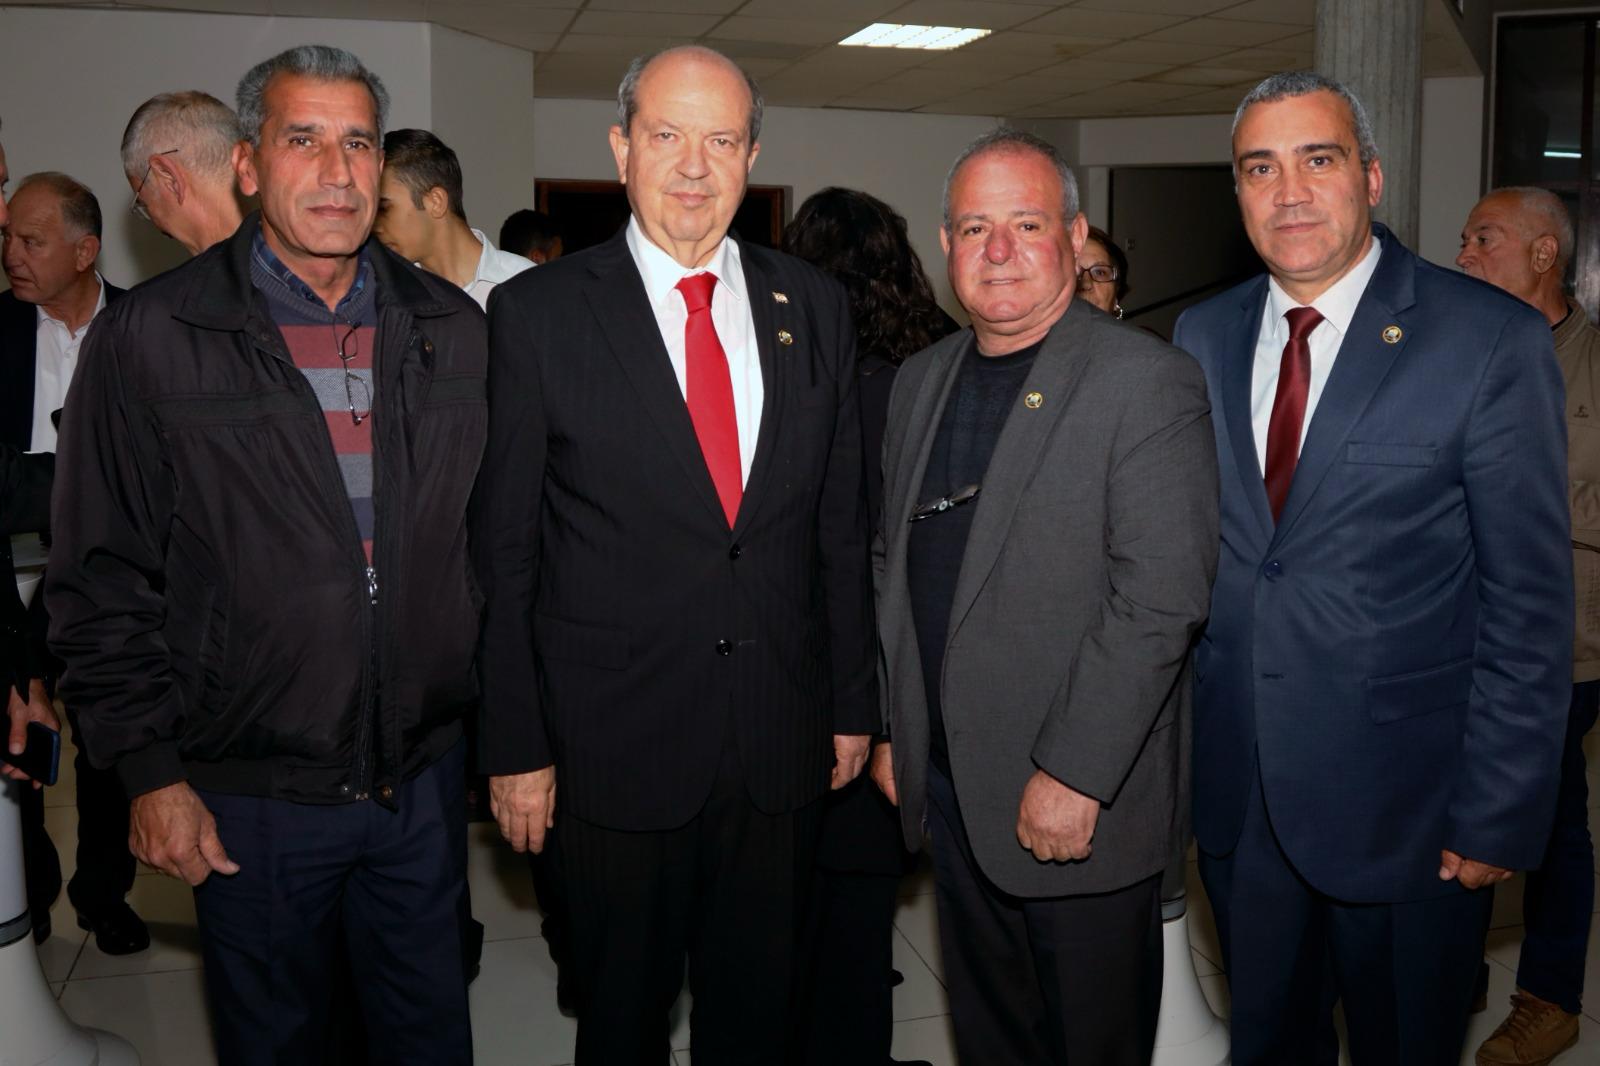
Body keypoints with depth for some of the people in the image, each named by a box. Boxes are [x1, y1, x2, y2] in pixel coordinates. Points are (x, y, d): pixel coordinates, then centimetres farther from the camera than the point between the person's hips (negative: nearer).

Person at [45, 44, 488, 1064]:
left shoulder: (454, 329, 2)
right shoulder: (149, 340, -8)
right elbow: (104, 583, -6)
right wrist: (151, 770, -8)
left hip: (425, 777, 3)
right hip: (250, 796, -2)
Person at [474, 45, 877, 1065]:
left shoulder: (814, 306, 4)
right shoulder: (538, 312, -6)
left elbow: (843, 522, 8)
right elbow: (505, 551, -4)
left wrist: (854, 703, 8)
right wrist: (517, 747, -6)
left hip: (785, 740, 3)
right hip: (616, 743, -2)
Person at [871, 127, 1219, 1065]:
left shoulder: (1147, 381, -13)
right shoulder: (921, 382, 9)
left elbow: (1161, 599, -20)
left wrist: (1074, 776, -21)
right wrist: (892, 728, 11)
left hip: (1081, 800, -6)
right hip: (949, 787, 6)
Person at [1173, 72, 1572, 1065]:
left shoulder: (1494, 340, -12)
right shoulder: (1203, 337, 3)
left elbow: (1530, 600, -11)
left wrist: (1499, 812, -12)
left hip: (1404, 795, -3)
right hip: (1236, 791, 4)